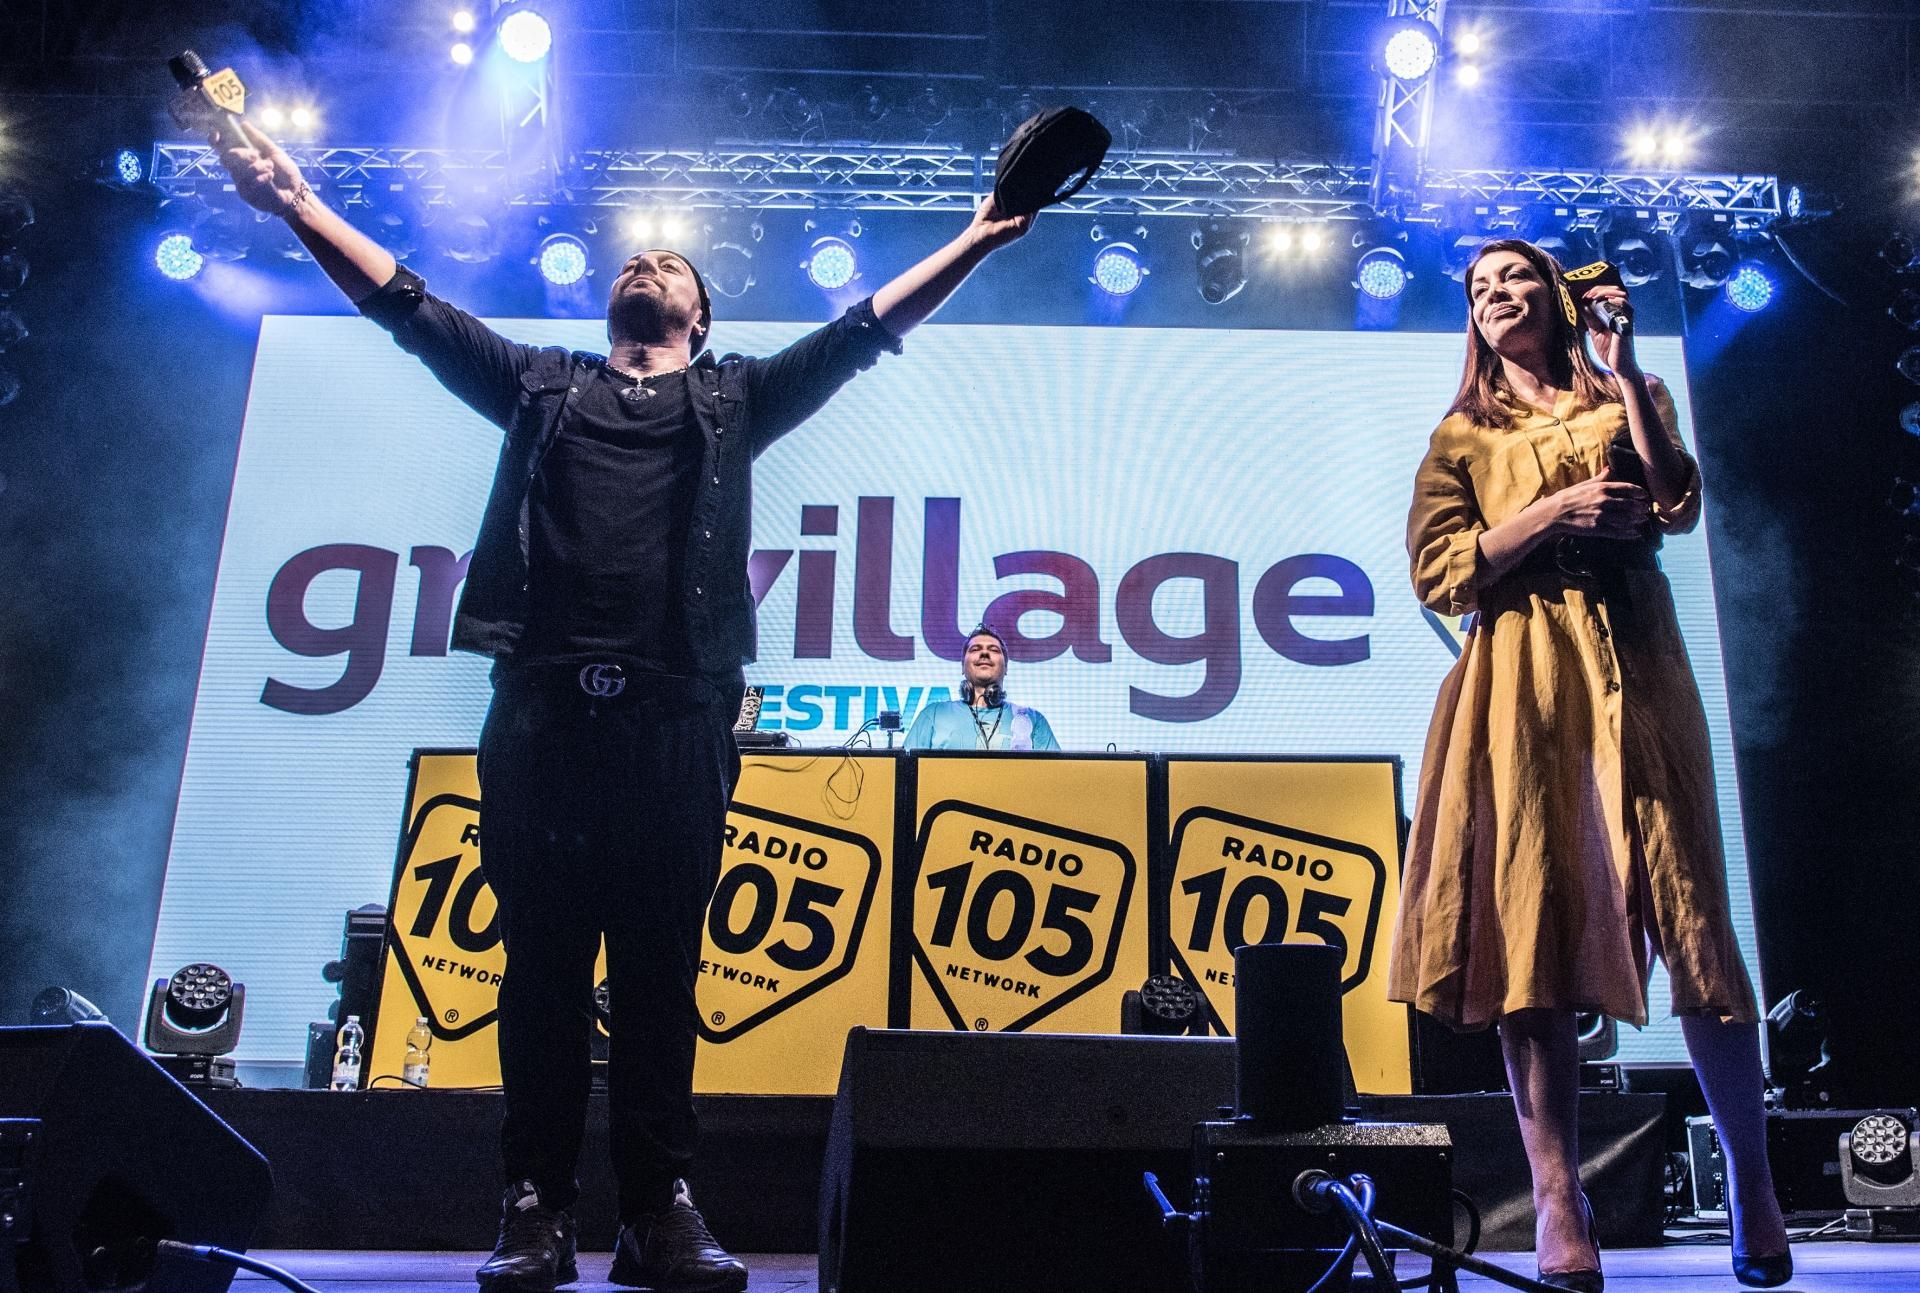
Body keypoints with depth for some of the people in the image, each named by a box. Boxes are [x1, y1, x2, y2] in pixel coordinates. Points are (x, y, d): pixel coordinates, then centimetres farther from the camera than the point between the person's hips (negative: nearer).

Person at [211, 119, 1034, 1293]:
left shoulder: (736, 399, 21)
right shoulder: (541, 386, 22)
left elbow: (866, 329, 19)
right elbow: (406, 303, 22)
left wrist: (974, 243, 14)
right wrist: (298, 206, 18)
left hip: (677, 722, 0)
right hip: (541, 712, 1)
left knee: (661, 975, 1)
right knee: (543, 967, 1)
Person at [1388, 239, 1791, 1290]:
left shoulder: (1625, 401, 17)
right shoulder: (1461, 436, 17)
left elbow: (1677, 506, -3)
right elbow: (1438, 572, 3)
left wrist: (1619, 364, -3)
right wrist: (1554, 511, -7)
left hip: (1632, 669, 0)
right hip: (1519, 686, 0)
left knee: (1685, 908, -7)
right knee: (1530, 919, -8)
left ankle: (1752, 1184, 5)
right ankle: (1559, 1201, -5)